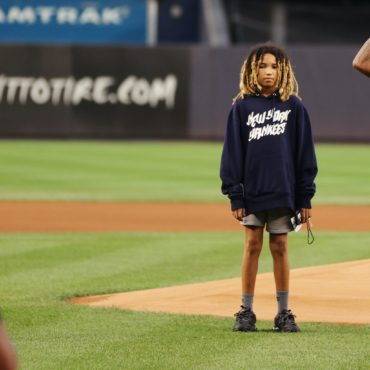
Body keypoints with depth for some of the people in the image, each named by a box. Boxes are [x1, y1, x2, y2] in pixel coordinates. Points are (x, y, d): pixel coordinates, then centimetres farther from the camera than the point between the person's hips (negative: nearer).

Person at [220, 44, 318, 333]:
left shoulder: (294, 107, 3)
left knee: (280, 247, 4)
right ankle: (246, 312, 6)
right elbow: (233, 152, 3)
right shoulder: (242, 107, 2)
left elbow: (304, 152, 4)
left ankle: (284, 313, 10)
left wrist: (305, 196, 1)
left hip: (283, 190, 0)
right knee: (252, 246, 2)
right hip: (252, 190, 0)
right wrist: (235, 195, -4)